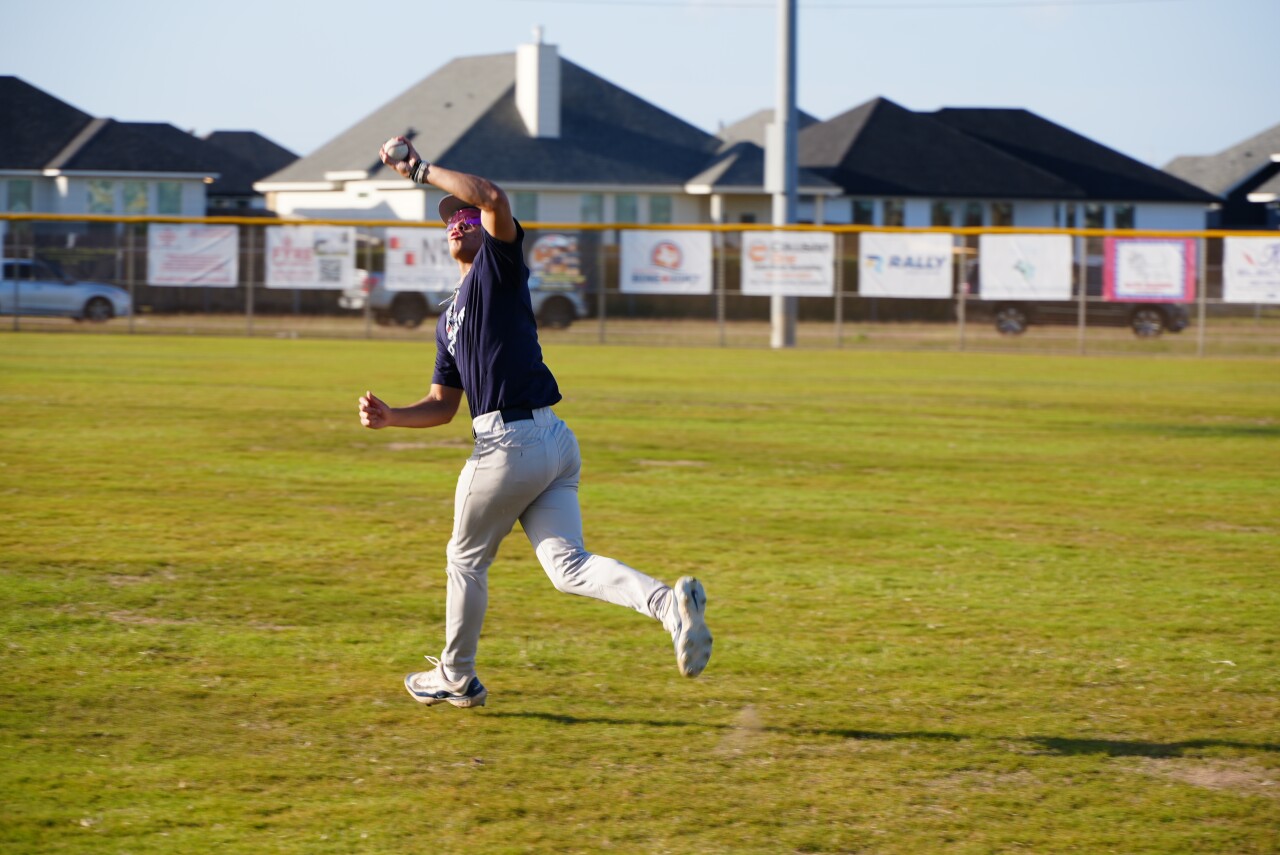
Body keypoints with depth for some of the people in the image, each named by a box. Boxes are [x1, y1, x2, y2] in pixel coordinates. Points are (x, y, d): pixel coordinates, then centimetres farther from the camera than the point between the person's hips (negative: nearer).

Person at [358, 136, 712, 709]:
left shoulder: (499, 261, 3)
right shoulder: (449, 321, 27)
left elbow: (493, 197, -17)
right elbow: (443, 404, 25)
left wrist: (420, 169, -8)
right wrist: (390, 417, 9)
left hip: (510, 443, -8)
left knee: (466, 558, 10)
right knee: (569, 566, -4)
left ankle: (456, 677, 25)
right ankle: (670, 603, -22)